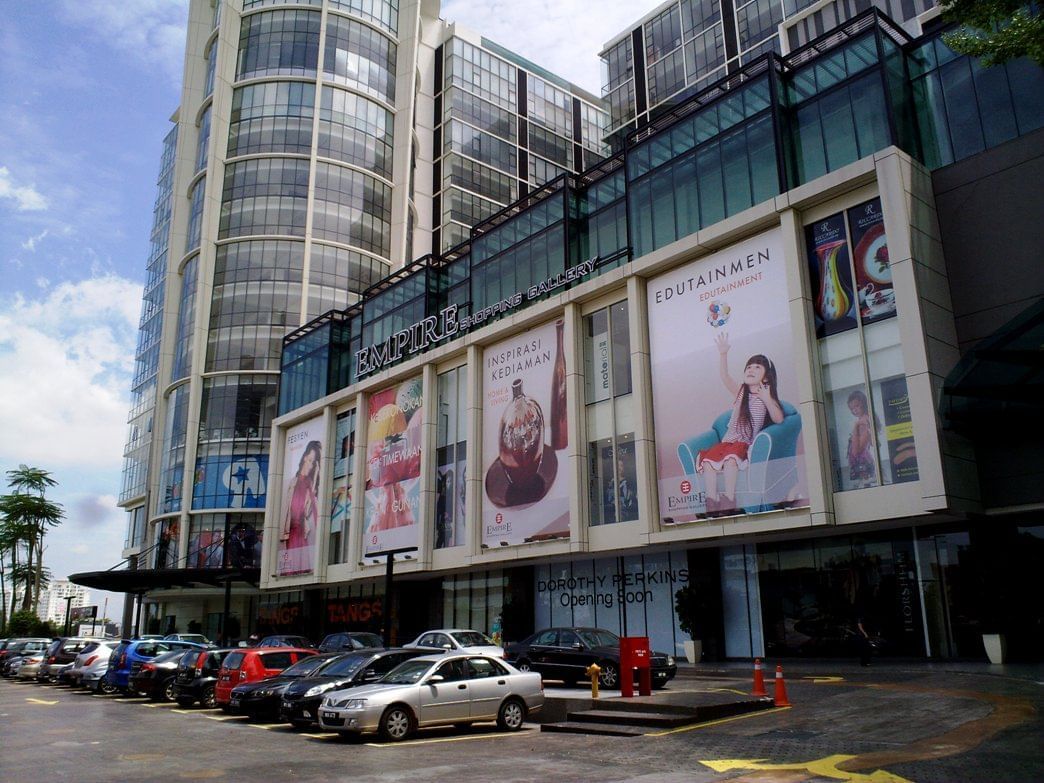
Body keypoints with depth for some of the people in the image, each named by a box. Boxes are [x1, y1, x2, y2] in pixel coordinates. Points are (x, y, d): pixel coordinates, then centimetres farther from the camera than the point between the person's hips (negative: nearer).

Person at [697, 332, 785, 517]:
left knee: (730, 457, -37)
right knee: (708, 459, -27)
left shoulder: (767, 396, 7)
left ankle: (729, 500, -32)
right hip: (728, 440, 3)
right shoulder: (739, 391, 10)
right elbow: (724, 376, -7)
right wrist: (723, 354, -22)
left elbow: (778, 419, -5)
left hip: (747, 444, -3)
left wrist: (767, 400, -19)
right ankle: (712, 502, -25)